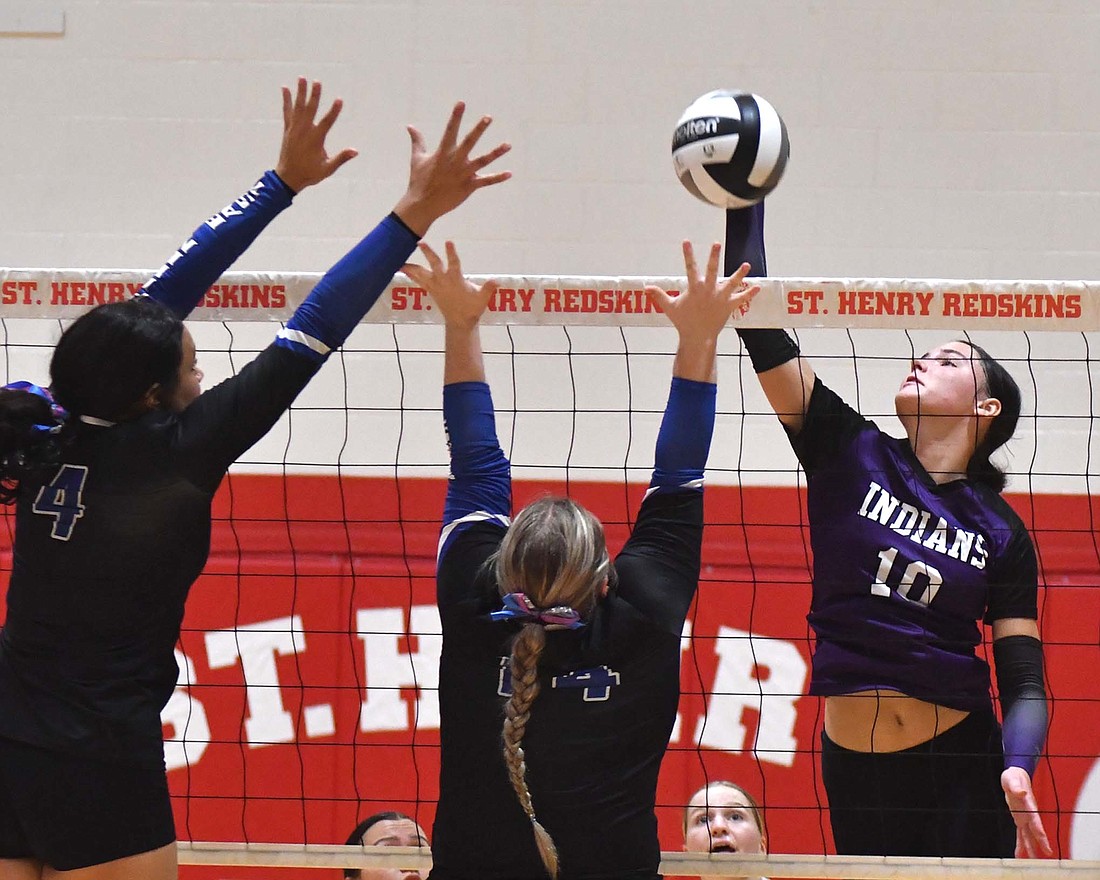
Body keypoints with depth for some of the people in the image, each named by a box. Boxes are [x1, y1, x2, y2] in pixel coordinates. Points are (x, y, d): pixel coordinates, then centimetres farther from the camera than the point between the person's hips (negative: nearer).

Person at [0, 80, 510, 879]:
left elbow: (166, 295, 11)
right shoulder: (169, 458, -12)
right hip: (101, 764, -6)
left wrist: (284, 182, 18)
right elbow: (309, 338, -11)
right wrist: (415, 216, -8)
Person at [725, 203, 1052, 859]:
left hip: (963, 766, -1)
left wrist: (1018, 770, -21)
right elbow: (760, 329, -4)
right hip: (857, 772, 1)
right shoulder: (853, 454, 3)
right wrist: (745, 202, -11)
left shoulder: (1002, 532, 3)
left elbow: (1024, 680, -1)